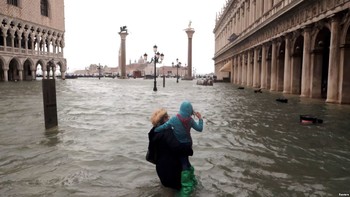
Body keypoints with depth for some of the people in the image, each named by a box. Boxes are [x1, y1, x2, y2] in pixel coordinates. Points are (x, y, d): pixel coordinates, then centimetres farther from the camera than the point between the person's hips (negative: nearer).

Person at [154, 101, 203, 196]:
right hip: (188, 143, 4)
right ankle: (192, 180, 36)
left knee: (183, 163, 2)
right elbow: (200, 129, 0)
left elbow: (163, 127, -21)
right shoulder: (190, 120, -11)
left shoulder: (174, 119, -22)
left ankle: (186, 187, 7)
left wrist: (154, 130, -4)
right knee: (185, 160, 24)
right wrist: (200, 118, 13)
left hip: (179, 145, -4)